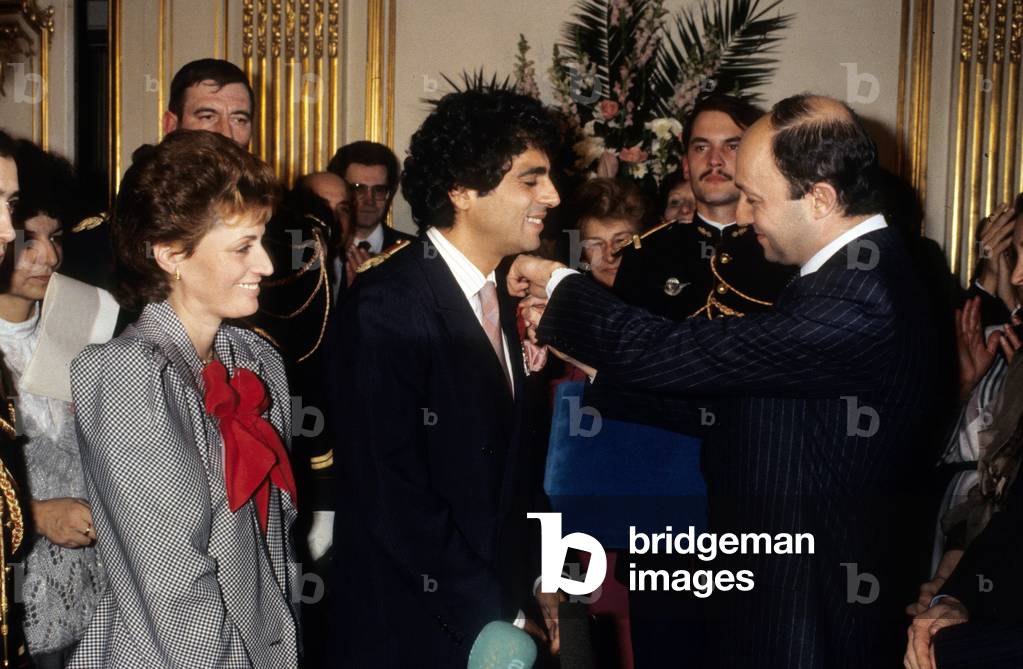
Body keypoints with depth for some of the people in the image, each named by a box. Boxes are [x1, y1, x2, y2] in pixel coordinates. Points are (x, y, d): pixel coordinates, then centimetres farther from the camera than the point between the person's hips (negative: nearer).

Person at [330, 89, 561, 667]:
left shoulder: (498, 296, 7)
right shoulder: (385, 306, -18)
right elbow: (391, 492, -22)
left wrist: (540, 577, 6)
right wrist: (490, 620, -18)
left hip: (502, 605, 7)